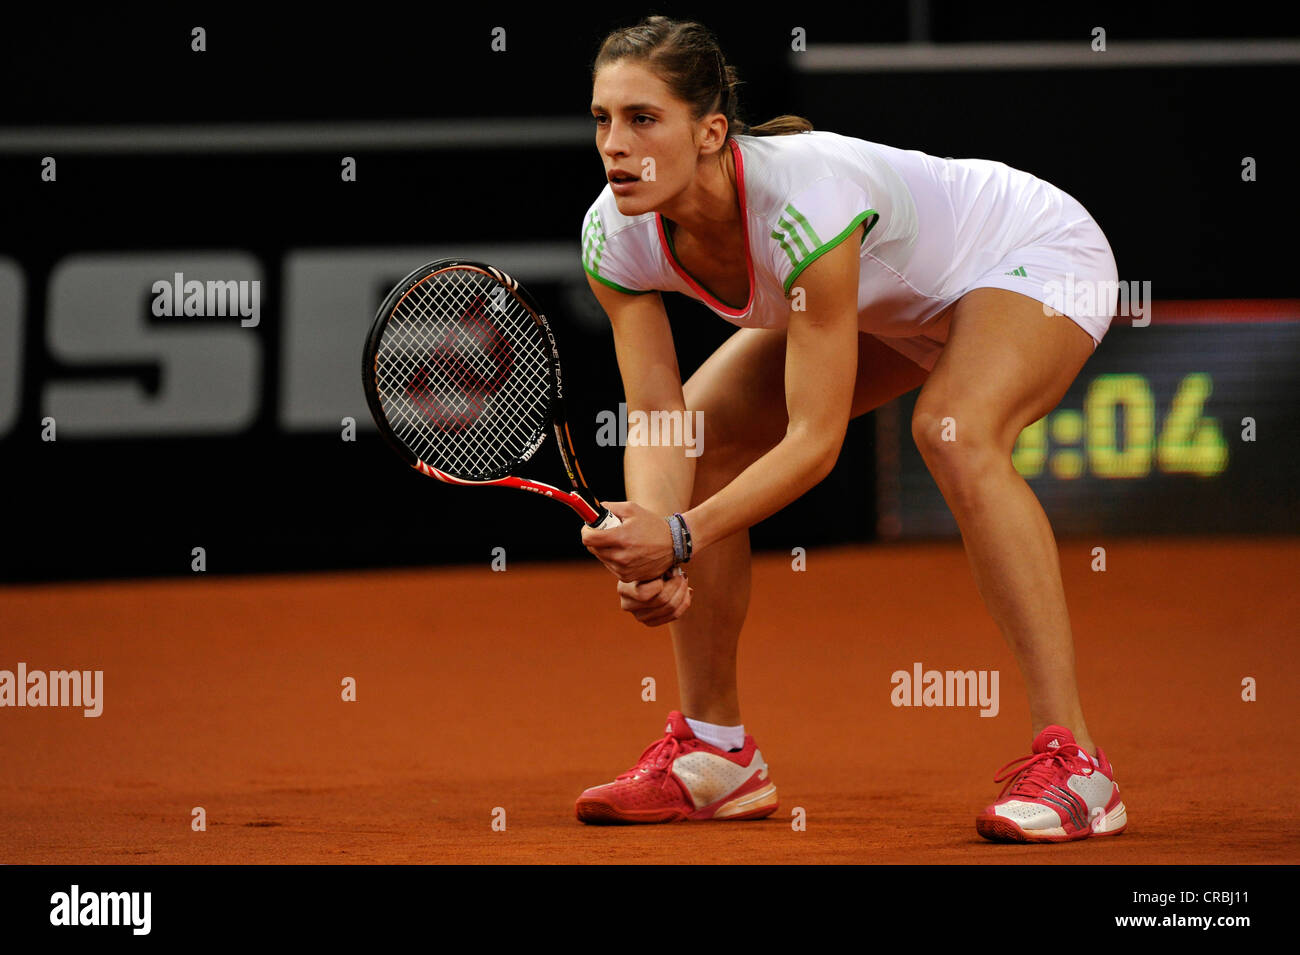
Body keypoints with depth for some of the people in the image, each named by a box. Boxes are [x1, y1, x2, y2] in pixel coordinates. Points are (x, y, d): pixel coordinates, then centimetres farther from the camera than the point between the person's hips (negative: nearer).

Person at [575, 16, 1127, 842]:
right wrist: (649, 547, -38)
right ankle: (716, 751, 11)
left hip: (1034, 252, -8)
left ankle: (1072, 765, -34)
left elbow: (817, 439, -37)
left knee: (954, 432, -36)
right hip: (896, 300, 8)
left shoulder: (803, 202, -41)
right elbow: (658, 422, -19)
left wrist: (682, 536, -47)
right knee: (703, 434, -2)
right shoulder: (616, 236, -21)